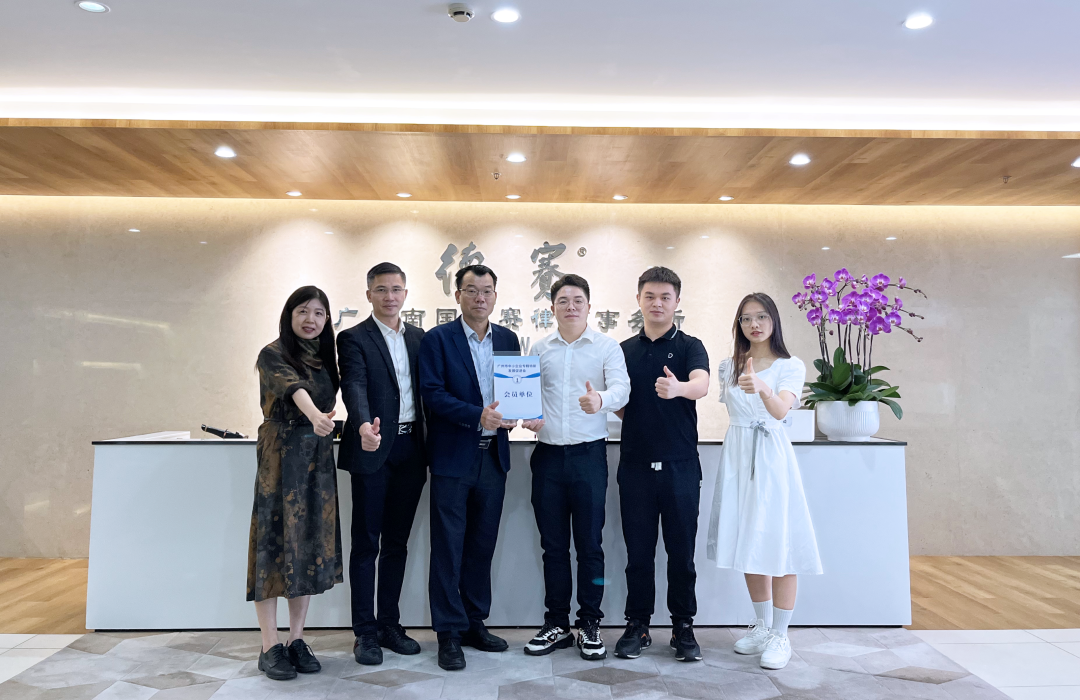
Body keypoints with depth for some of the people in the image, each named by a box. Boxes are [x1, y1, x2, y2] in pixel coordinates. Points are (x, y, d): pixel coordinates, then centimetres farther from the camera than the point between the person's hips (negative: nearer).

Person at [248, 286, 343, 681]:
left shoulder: (326, 358, 12)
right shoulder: (273, 354, -7)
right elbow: (292, 387, -28)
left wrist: (325, 421, -6)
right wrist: (314, 415, -46)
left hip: (318, 458, 6)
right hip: (282, 456, -6)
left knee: (310, 543, 7)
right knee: (275, 541, -2)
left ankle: (297, 640, 17)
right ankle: (270, 647, 7)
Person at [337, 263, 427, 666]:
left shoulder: (419, 338, 13)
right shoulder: (353, 338, -4)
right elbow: (354, 387, -20)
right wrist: (364, 425, -38)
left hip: (411, 449, 5)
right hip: (373, 450, -5)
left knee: (397, 542, 13)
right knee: (366, 544, 4)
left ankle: (389, 624, 25)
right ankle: (365, 632, 14)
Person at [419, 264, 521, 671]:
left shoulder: (508, 340, 11)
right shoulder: (437, 339, -4)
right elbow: (432, 394, -12)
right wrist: (478, 416, -22)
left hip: (494, 455, 5)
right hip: (453, 457, -4)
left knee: (482, 545, 13)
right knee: (448, 548, 2)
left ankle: (473, 623, 27)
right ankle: (449, 633, 13)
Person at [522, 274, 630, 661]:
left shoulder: (607, 346, 1)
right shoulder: (539, 349, 11)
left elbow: (621, 389, -13)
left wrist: (600, 400, -34)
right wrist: (527, 416, -9)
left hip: (589, 454, -3)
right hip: (548, 454, 3)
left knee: (590, 544, 3)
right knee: (553, 545, 10)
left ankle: (589, 625, 18)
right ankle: (556, 625, 22)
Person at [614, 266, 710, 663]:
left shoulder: (689, 347, 0)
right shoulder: (625, 350, 10)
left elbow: (702, 384, -22)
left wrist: (678, 388, -43)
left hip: (679, 465, -2)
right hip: (635, 464, 2)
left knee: (681, 551, 6)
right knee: (638, 551, 8)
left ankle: (683, 626, 21)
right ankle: (637, 625, 21)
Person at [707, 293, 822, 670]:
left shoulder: (791, 366, -3)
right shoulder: (729, 367, 11)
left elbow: (781, 410, -23)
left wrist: (762, 387, -41)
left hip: (771, 456, -4)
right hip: (736, 456, 5)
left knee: (777, 543, -3)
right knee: (747, 542, 11)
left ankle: (780, 635, 9)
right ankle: (762, 625, 27)